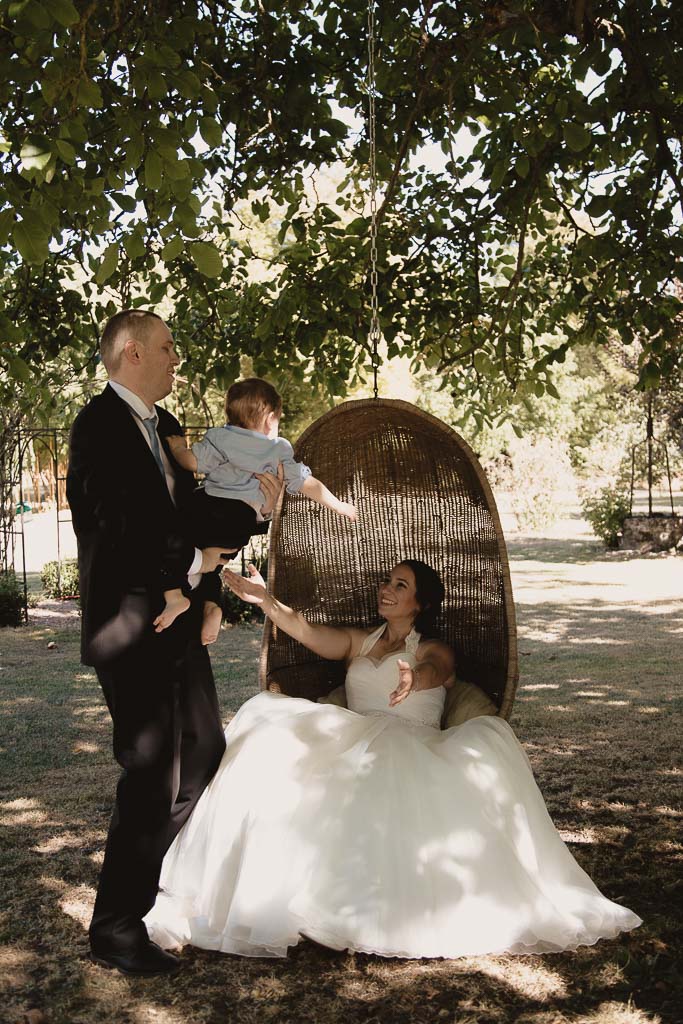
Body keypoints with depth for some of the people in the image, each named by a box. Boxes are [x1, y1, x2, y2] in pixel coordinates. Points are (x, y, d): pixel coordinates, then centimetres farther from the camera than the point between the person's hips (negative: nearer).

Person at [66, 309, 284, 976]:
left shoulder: (164, 427, 14)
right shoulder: (101, 425, -14)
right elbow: (115, 527, -23)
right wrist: (195, 561, -14)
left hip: (177, 626, 9)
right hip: (132, 629, -9)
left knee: (204, 759, 20)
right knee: (152, 775, -4)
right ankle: (115, 928, 11)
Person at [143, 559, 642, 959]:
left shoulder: (435, 650, 12)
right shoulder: (358, 641, 25)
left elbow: (432, 671, -14)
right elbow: (306, 631, 6)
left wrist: (413, 679, -41)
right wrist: (264, 599, -13)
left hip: (412, 751, -3)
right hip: (353, 745, 3)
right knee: (274, 736, -25)